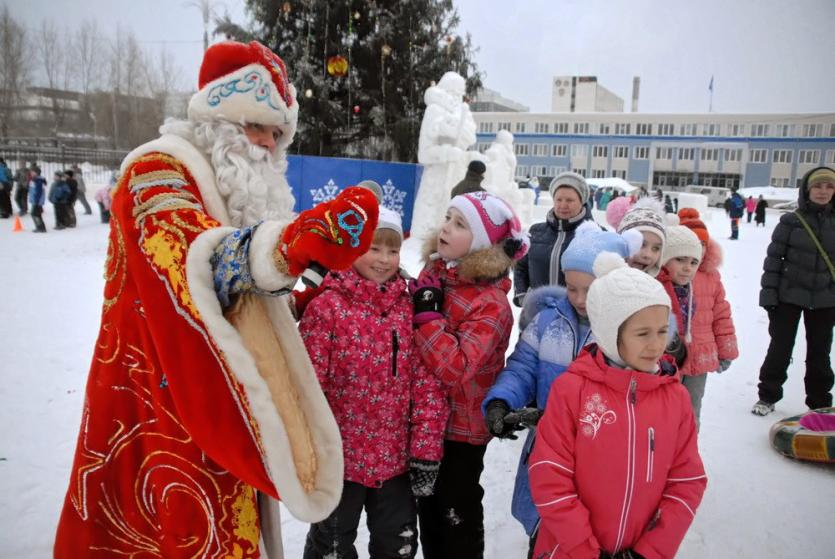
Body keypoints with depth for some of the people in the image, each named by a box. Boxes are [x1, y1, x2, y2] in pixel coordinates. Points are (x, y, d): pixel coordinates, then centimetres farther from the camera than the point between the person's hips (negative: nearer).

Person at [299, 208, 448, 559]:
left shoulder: (410, 307, -2)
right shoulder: (327, 306, -13)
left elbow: (427, 385, -1)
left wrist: (425, 451, -4)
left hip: (397, 458, 4)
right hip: (339, 458, -3)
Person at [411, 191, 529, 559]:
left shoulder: (491, 303, -22)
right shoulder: (433, 273, -1)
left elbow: (456, 369, -33)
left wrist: (427, 313, -30)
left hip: (461, 429, -7)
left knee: (457, 512, 14)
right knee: (428, 507, 23)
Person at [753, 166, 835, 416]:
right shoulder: (791, 221, -6)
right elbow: (773, 258, -6)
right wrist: (769, 293, -10)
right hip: (789, 295, -3)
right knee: (780, 348, 4)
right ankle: (768, 396, 19)